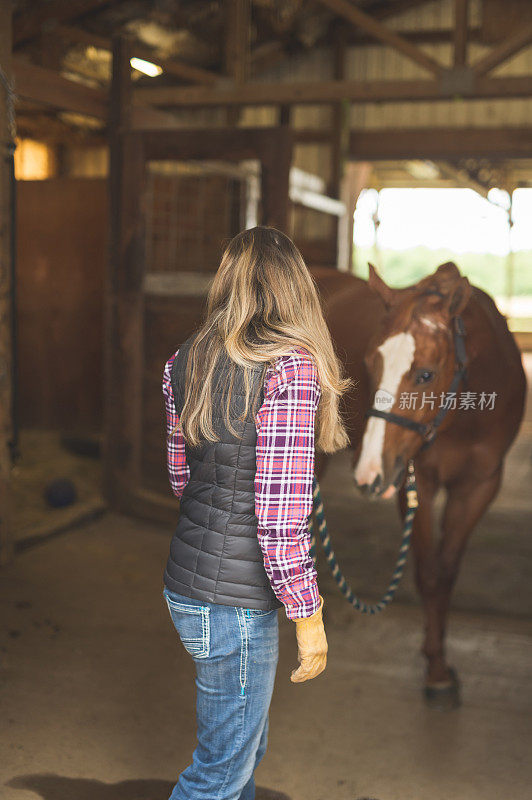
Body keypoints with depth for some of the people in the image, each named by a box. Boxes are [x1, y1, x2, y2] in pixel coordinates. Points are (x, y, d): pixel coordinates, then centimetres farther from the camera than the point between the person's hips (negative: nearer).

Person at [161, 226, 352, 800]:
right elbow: (281, 512, -21)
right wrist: (308, 616, -13)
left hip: (185, 580, 8)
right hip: (237, 602, -8)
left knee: (245, 737, 25)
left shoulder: (184, 362, 3)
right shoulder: (291, 368, -18)